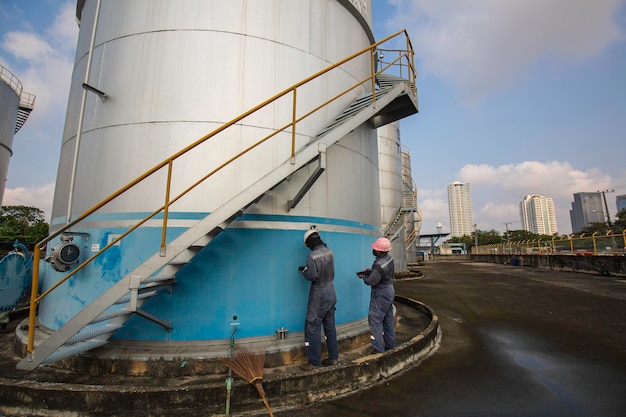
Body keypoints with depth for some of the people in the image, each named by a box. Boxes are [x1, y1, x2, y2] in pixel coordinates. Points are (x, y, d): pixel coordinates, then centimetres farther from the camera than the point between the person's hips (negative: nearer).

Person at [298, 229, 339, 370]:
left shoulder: (312, 256, -21)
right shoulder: (329, 251, 0)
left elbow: (312, 276, -22)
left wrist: (304, 270, -3)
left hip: (319, 295, -7)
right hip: (331, 293, 7)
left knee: (312, 327, 4)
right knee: (330, 326, 17)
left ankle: (314, 362, 11)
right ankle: (333, 357, 27)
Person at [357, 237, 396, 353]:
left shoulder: (379, 265, -29)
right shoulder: (389, 258, -1)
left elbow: (371, 281, -21)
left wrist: (364, 276, -2)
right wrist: (370, 271, 4)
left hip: (381, 294, -10)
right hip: (389, 290, 10)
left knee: (375, 320, -2)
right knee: (388, 319, 18)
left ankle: (378, 350, 2)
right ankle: (390, 346, 30)